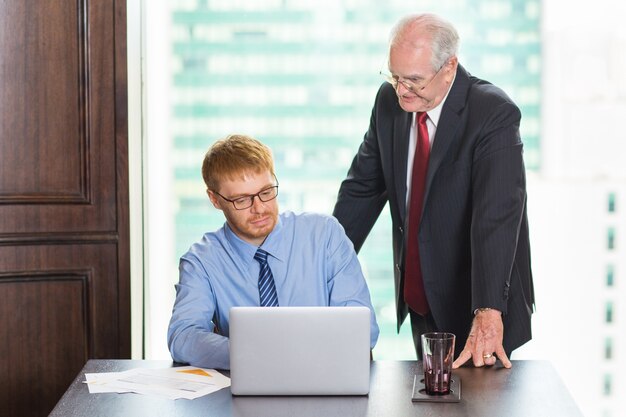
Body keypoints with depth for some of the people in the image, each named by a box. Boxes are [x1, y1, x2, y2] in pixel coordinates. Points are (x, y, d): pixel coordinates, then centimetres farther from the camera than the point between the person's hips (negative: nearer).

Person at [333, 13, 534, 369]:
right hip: (420, 299, 6)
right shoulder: (390, 101, -3)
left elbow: (498, 217, -31)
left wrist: (488, 313, -40)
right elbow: (363, 188, 6)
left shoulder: (494, 114, -21)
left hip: (477, 301, -6)